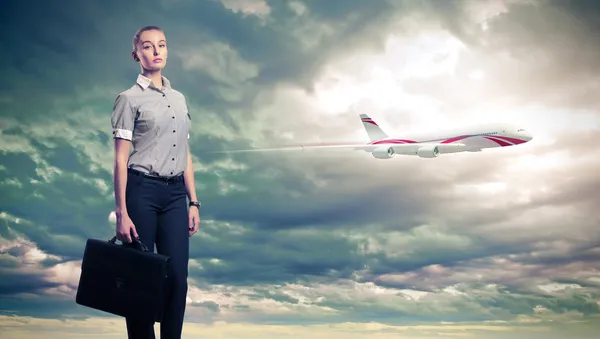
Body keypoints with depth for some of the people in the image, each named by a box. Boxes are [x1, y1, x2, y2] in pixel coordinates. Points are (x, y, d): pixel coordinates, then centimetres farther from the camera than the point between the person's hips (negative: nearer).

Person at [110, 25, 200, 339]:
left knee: (177, 277, -1)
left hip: (175, 194, 5)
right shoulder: (130, 98, -1)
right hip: (142, 191, -5)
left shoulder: (179, 98, 15)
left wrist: (193, 202, 11)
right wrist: (122, 213, -12)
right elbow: (120, 159, -6)